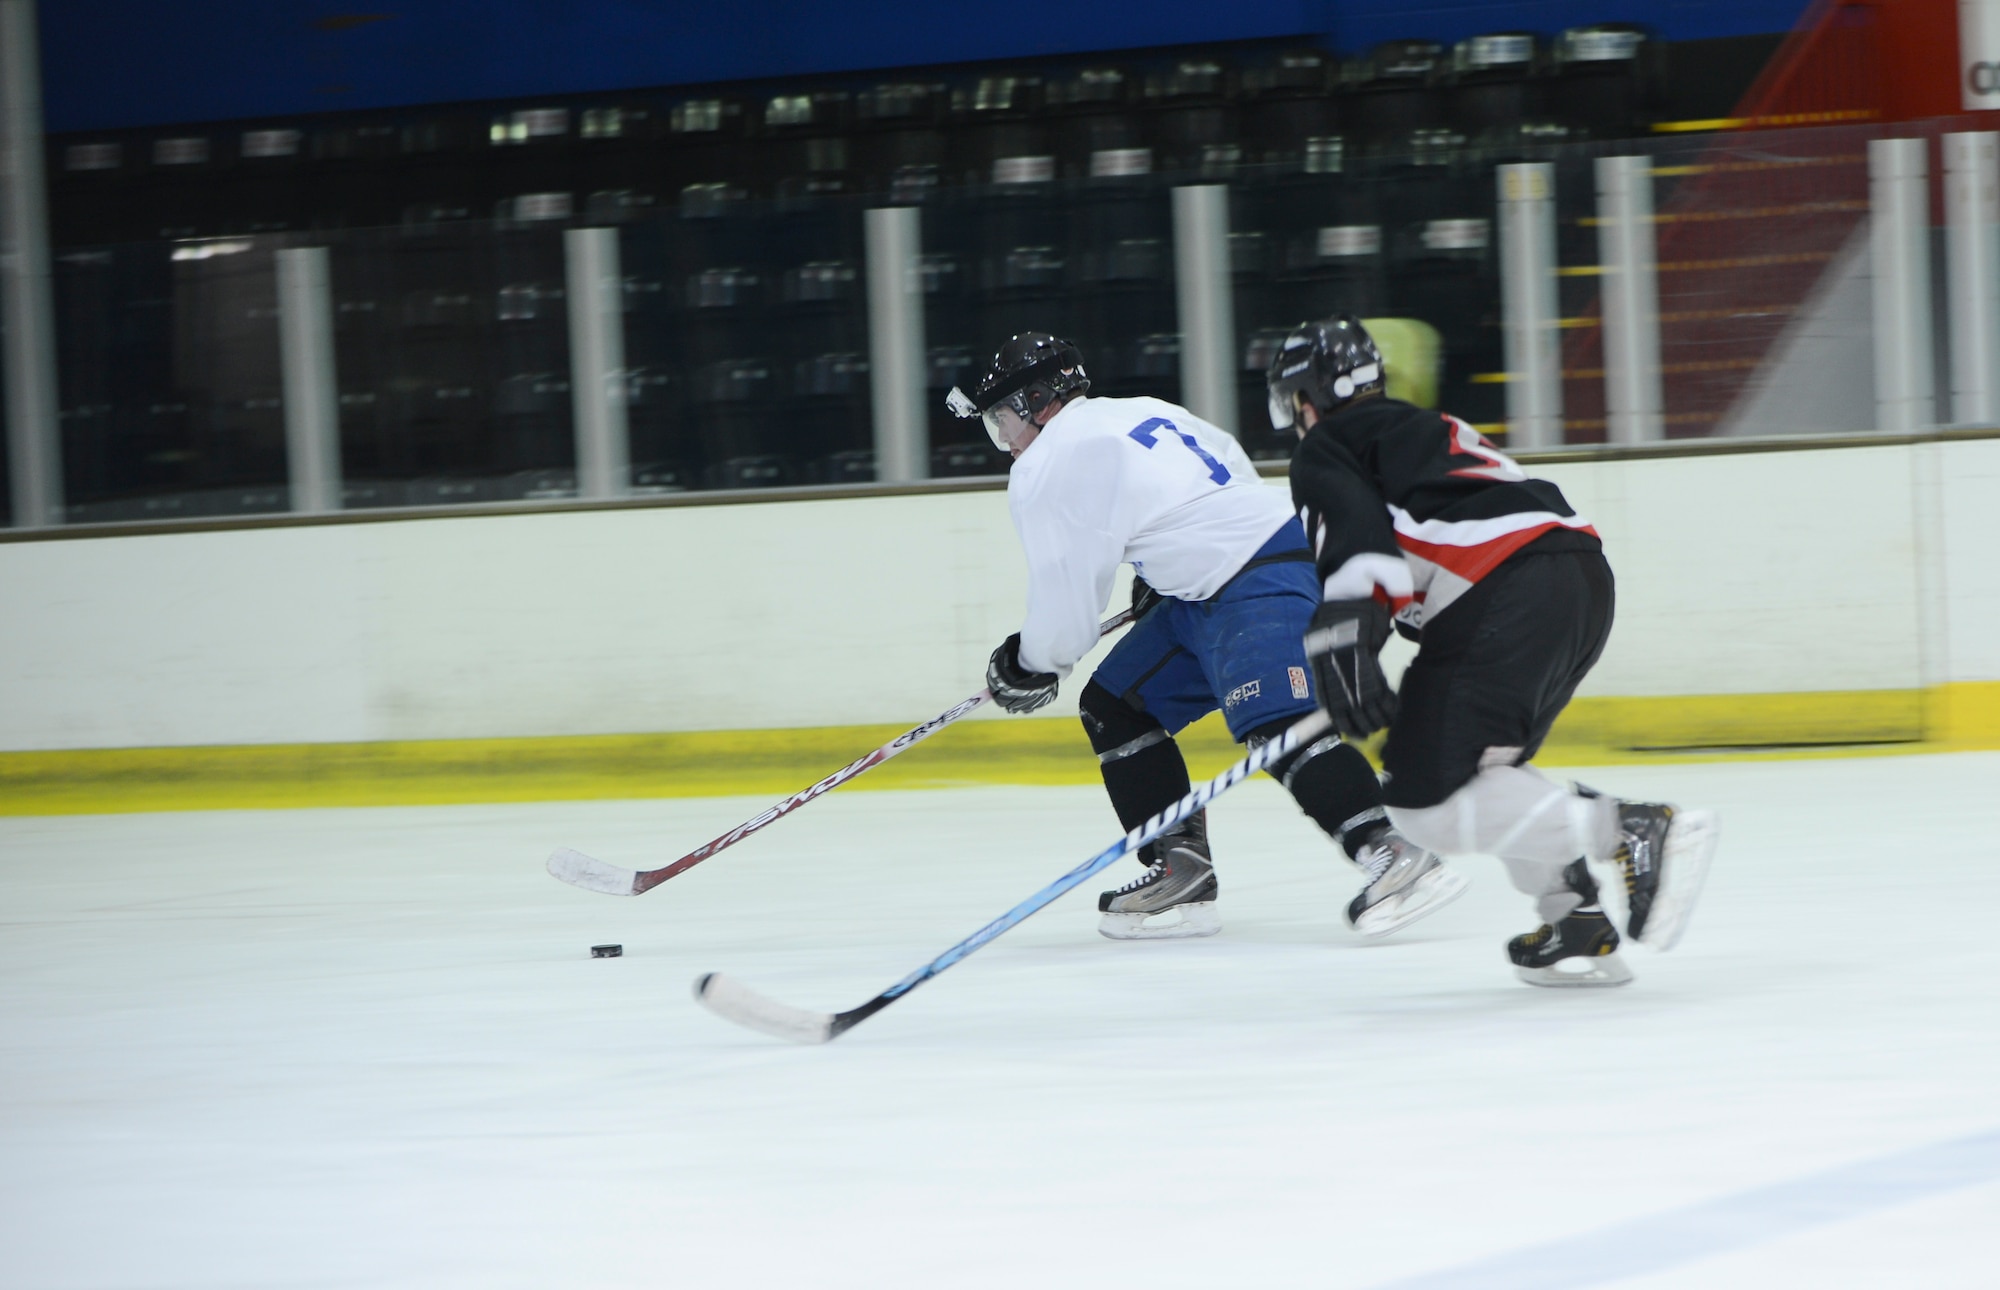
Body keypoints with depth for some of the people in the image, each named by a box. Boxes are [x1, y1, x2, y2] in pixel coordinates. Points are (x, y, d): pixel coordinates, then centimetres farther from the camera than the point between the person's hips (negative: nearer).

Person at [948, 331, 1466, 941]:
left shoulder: (1046, 469, -7)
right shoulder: (1140, 411, 19)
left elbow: (1067, 594, -6)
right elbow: (1233, 465, 26)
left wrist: (1028, 667, 13)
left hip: (1259, 587, -11)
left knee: (1276, 727, -27)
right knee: (1114, 705, 14)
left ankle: (1392, 857, -40)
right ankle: (1181, 870, 12)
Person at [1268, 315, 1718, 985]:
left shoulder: (1326, 448, 10)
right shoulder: (1421, 428, 36)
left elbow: (1353, 536, -10)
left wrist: (1343, 643, -22)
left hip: (1507, 598, -9)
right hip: (1586, 577, 9)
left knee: (1429, 803, -11)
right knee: (1483, 766, 25)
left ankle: (1635, 830, -22)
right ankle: (1577, 927, 12)